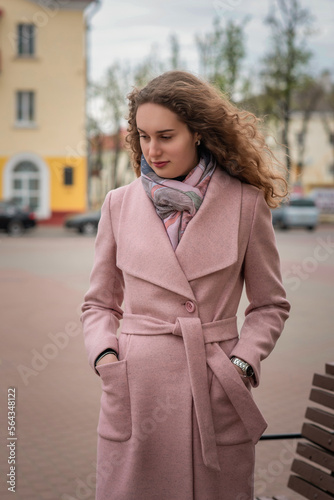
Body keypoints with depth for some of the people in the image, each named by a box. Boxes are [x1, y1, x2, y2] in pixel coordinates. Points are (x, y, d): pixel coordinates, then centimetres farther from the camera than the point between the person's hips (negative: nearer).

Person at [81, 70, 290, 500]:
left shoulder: (246, 203, -1)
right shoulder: (120, 204, 4)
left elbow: (269, 304, 8)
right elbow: (99, 303, 12)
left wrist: (242, 362, -6)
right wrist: (103, 354, -5)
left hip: (217, 395, -1)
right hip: (135, 389, 1)